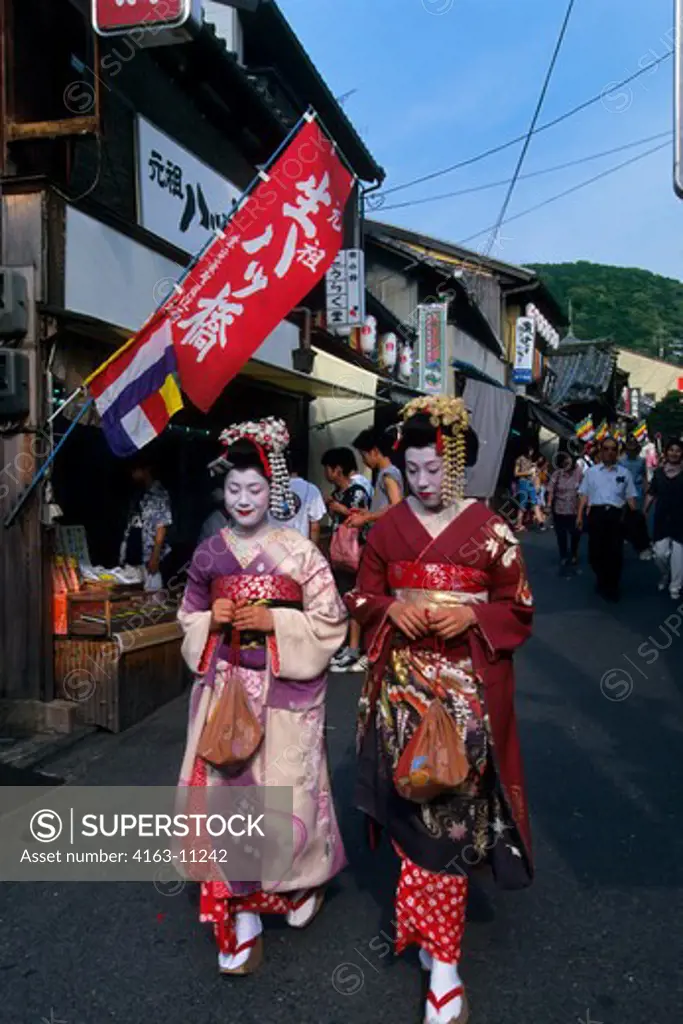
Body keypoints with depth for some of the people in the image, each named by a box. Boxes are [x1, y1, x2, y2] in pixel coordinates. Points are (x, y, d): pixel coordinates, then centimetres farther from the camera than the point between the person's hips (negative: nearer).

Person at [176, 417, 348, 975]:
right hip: (226, 687, 3)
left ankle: (301, 882, 34)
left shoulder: (300, 551, -7)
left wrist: (274, 621, -16)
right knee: (227, 790, 2)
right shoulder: (209, 553, 4)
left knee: (286, 789, 4)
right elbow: (189, 619, 14)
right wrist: (213, 621, -8)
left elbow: (330, 621, -6)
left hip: (285, 689, -3)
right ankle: (242, 911, 17)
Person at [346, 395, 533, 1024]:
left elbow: (519, 611, 1)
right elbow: (363, 596, 11)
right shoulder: (389, 528, 4)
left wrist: (471, 617, -16)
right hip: (402, 681, 3)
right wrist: (391, 611, -9)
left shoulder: (490, 531, -4)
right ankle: (435, 929, 30)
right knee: (411, 797, 9)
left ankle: (443, 961, 7)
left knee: (451, 807, -4)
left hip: (465, 684, -3)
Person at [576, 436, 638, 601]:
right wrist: (580, 515, 2)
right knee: (595, 551, 3)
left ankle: (612, 587, 15)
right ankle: (602, 581, 27)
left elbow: (630, 496, 10)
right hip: (596, 513, 0)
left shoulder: (624, 473, 12)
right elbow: (584, 494, 10)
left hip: (616, 515, 0)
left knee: (615, 552, 0)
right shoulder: (591, 471, 12)